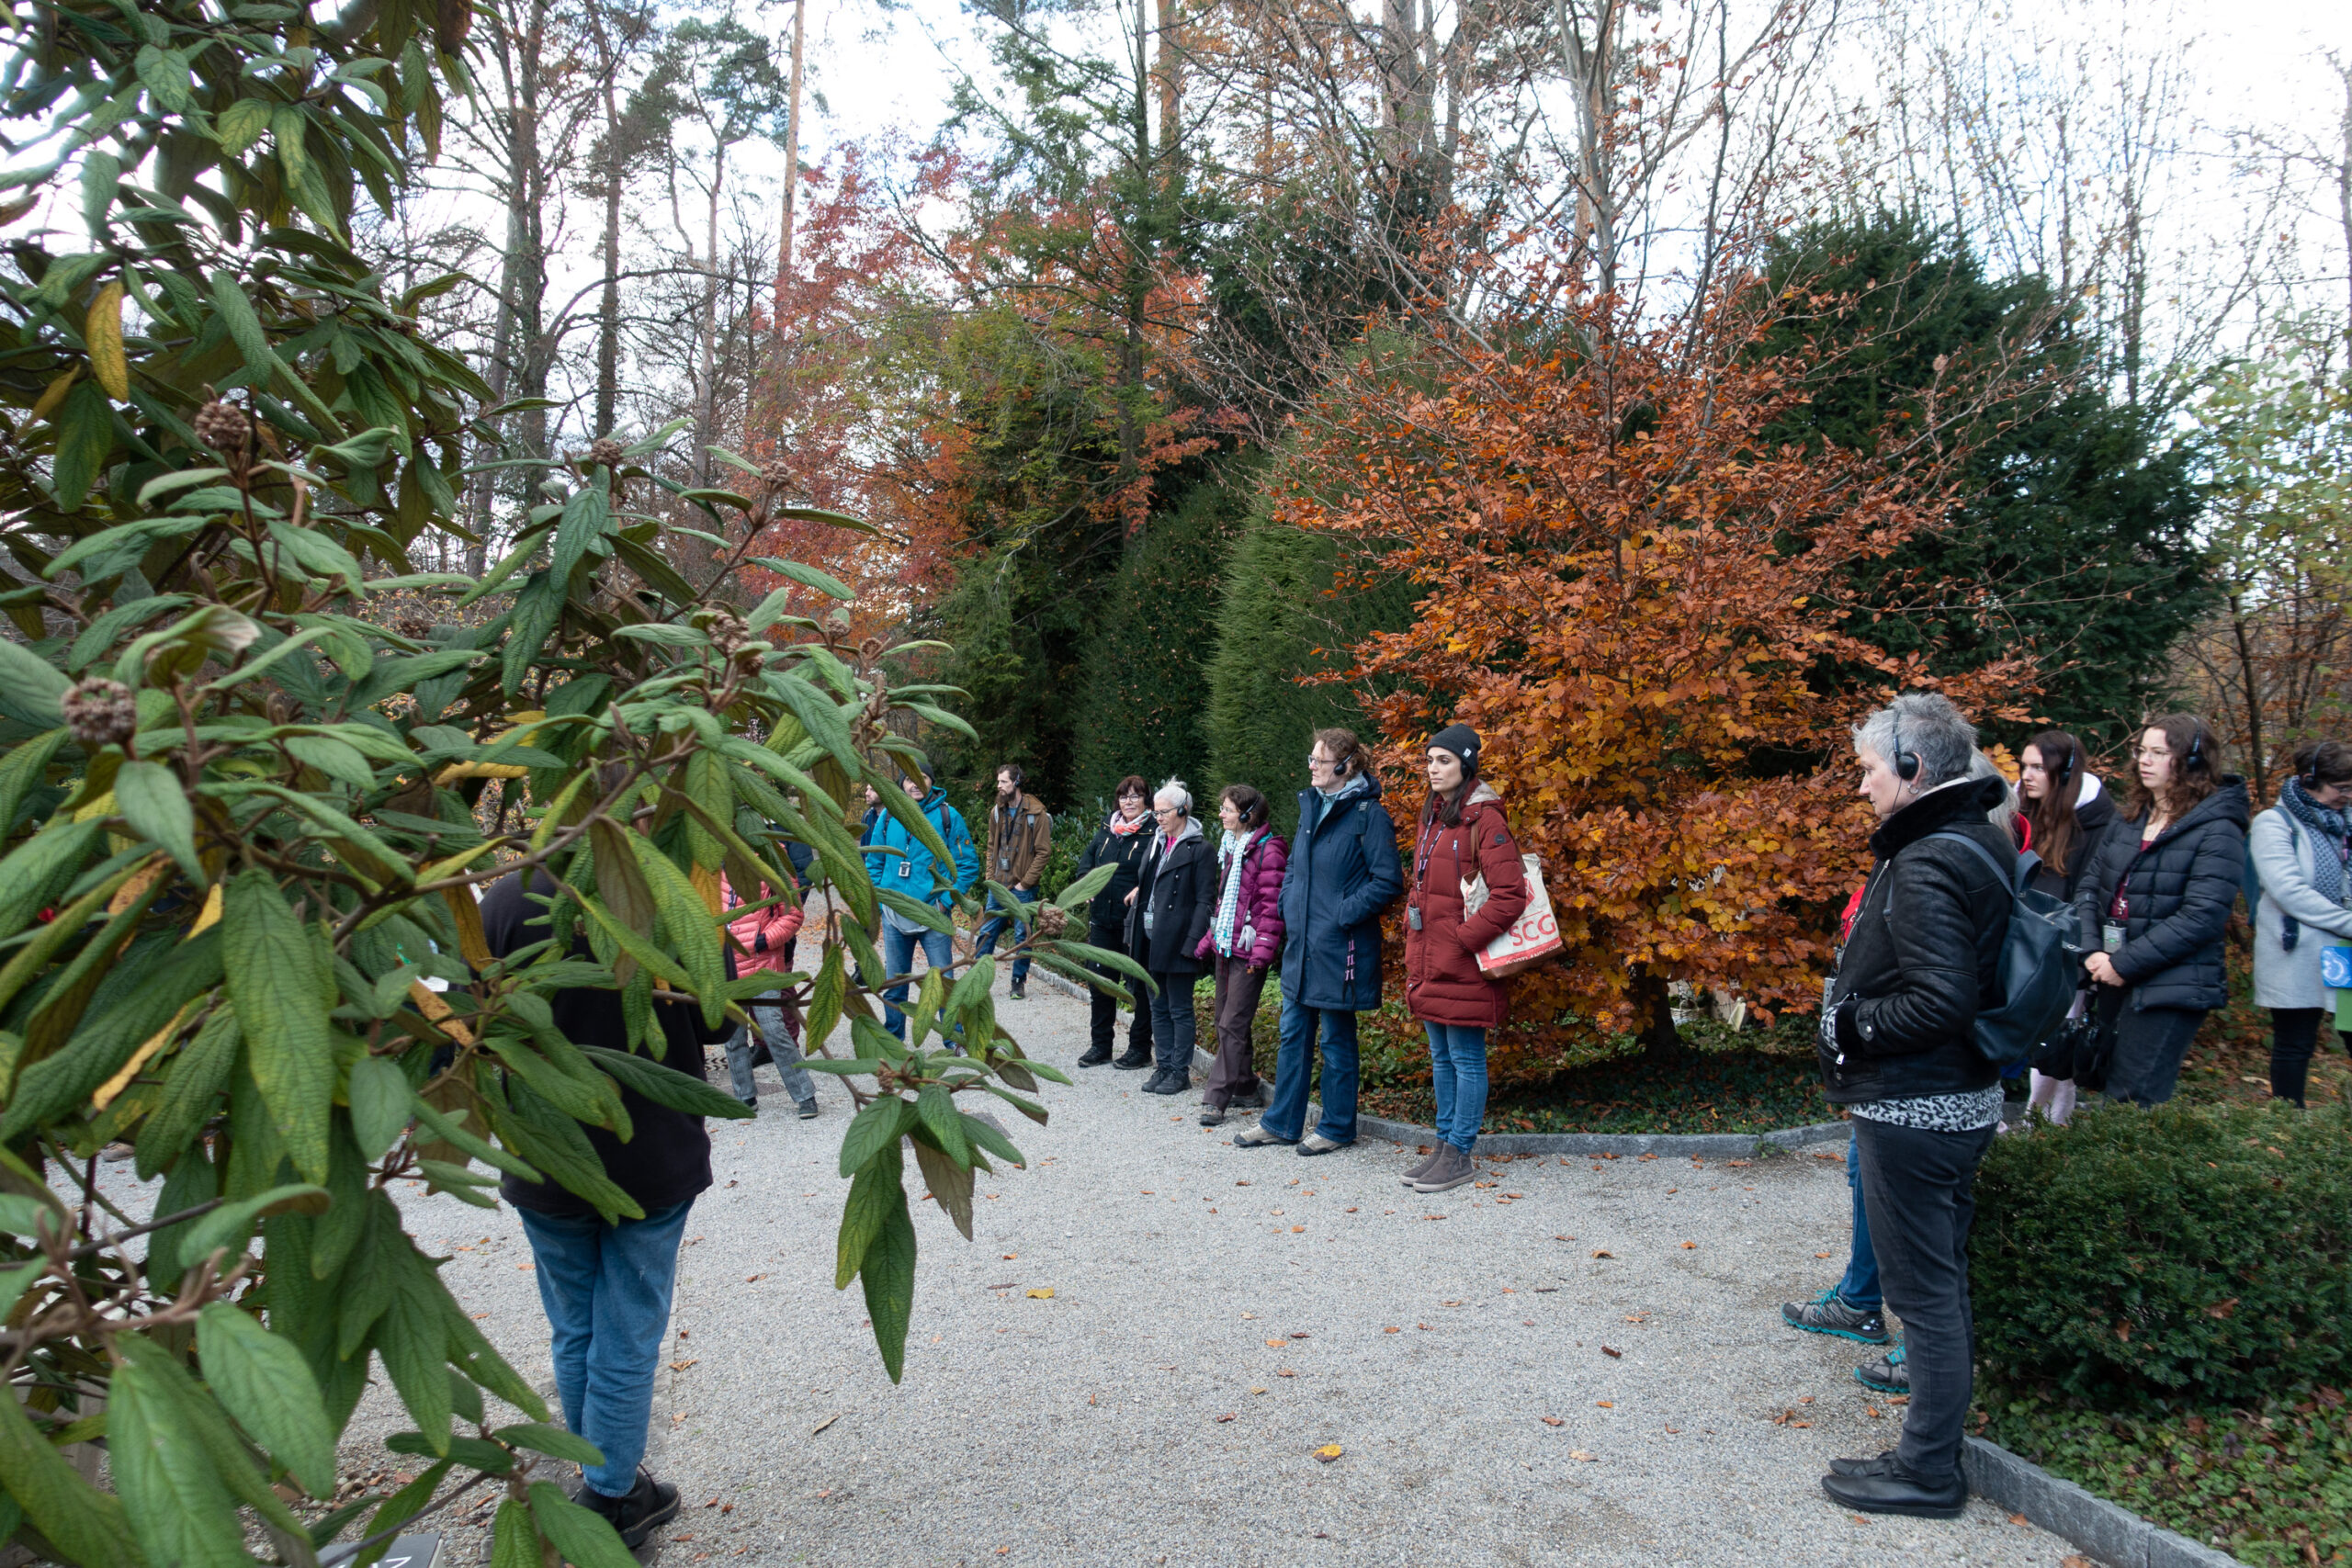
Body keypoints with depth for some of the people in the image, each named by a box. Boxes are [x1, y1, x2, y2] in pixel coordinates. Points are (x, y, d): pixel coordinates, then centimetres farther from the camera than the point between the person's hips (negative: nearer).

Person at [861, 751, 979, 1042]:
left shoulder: (948, 816, -4)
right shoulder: (887, 816, 5)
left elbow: (968, 865, -1)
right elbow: (873, 863, 13)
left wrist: (946, 901, -9)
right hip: (893, 916, 3)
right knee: (894, 984, 13)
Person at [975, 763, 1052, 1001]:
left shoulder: (1036, 813, -9)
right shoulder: (997, 811, 8)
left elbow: (1043, 852, -9)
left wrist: (1025, 882, -12)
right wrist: (991, 877, 6)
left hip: (1023, 889, -5)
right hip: (998, 885, 5)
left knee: (1022, 936, 4)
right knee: (986, 932, 7)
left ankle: (1019, 982, 15)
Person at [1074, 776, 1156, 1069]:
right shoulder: (1106, 829, 10)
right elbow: (1087, 859, 22)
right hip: (1103, 919, 6)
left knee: (1139, 986, 4)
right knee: (1099, 982, 12)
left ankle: (1140, 1048, 15)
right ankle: (1100, 1044, 24)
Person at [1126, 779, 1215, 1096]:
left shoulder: (1199, 849, -10)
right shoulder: (1156, 841, 13)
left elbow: (1205, 900, -12)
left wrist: (1192, 943, -17)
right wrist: (1135, 912, 10)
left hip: (1177, 942, -8)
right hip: (1150, 939, 8)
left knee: (1180, 1010, 2)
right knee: (1158, 1007, 13)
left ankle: (1180, 1071, 10)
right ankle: (1164, 1066, 22)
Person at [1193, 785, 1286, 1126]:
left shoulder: (1267, 849, -12)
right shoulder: (1229, 847, 17)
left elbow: (1272, 903, -16)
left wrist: (1262, 948, -20)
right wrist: (1210, 938, 19)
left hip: (1248, 947, -9)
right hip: (1226, 945, 9)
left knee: (1233, 1024, -8)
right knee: (1225, 1019, 13)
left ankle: (1217, 1098, -5)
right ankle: (1246, 1087, 25)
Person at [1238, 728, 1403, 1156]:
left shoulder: (1368, 814, -12)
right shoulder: (1311, 805, 11)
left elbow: (1388, 881, -16)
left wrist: (1343, 914, -17)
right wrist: (1288, 907, 9)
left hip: (1339, 946, -7)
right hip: (1301, 942, 8)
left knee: (1336, 1038, 5)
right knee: (1293, 1033, 14)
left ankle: (1337, 1127, 18)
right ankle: (1281, 1122, 24)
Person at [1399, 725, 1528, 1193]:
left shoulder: (1483, 820, -13)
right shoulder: (1431, 817, 15)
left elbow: (1510, 895, -19)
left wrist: (1464, 938, -17)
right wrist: (1414, 931, 11)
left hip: (1462, 963, -9)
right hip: (1427, 960, 9)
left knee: (1466, 1059, 1)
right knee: (1441, 1058, 15)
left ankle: (1460, 1154, 7)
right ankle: (1444, 1145, 23)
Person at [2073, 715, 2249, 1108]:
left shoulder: (2217, 831, -9)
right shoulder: (2129, 823, 13)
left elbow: (2202, 918, -17)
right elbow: (2089, 887, 9)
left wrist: (2125, 964, -17)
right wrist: (2091, 951, -8)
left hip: (2170, 989, -7)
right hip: (2116, 984, 7)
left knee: (2131, 1106, -8)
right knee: (2108, 1086, 13)